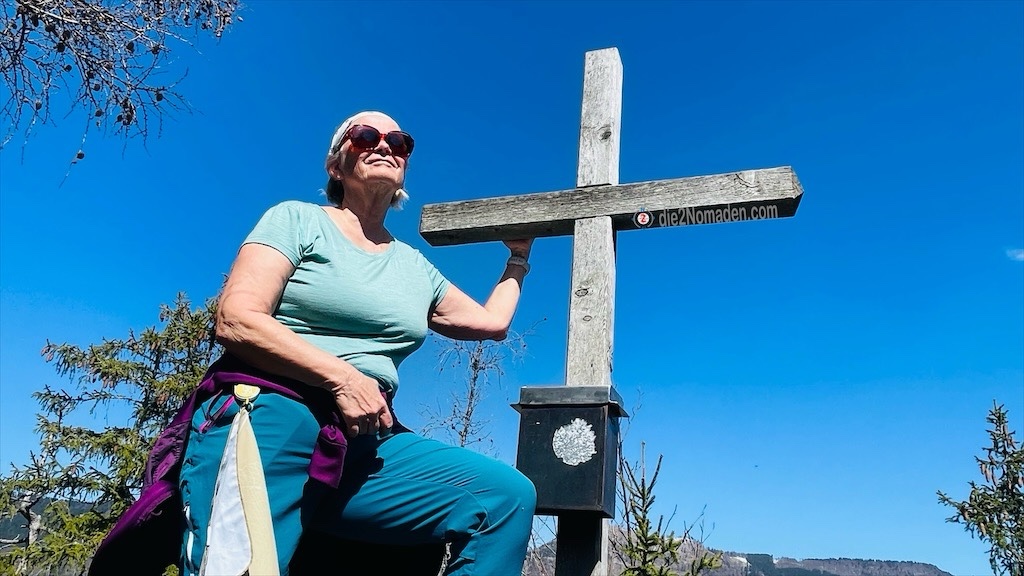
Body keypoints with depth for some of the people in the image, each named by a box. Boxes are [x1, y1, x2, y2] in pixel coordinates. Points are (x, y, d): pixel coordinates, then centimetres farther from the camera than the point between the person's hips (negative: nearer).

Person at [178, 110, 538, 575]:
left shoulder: (415, 266, 22)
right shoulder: (298, 219, 7)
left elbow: (492, 322, 31)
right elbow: (236, 320, -6)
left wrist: (518, 258, 41)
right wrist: (343, 377, -14)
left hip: (367, 441, 5)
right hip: (270, 418, -4)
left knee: (509, 494, -15)